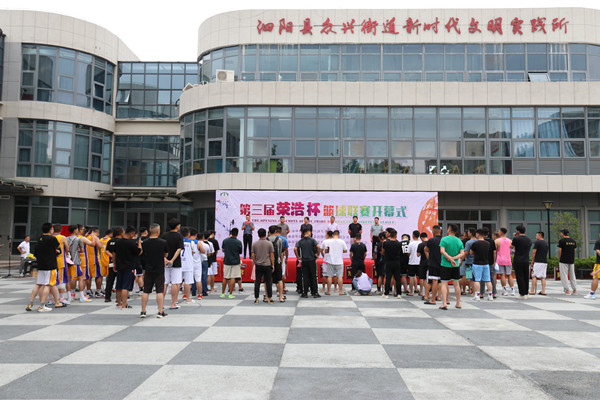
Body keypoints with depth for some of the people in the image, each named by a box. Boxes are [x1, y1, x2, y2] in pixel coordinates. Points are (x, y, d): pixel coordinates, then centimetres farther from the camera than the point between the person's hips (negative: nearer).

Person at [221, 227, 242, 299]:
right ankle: (230, 294, 2)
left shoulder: (225, 241, -4)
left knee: (225, 278, 12)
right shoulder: (238, 242, -9)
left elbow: (223, 250, 8)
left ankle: (222, 293, 17)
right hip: (235, 262, -2)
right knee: (233, 278, 1)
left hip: (226, 261, 2)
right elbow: (240, 252, 2)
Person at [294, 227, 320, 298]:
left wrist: (298, 257, 1)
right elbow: (318, 247, -17)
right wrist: (317, 254, -3)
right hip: (312, 260, -2)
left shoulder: (300, 241, 3)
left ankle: (305, 293, 6)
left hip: (304, 261, 2)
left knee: (305, 277, 6)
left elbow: (295, 249, -9)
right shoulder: (312, 240, -4)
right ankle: (315, 293, 5)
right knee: (313, 277, 4)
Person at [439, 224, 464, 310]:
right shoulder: (459, 241, 5)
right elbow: (462, 253, -3)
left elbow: (442, 251, -18)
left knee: (444, 284, -1)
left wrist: (450, 259, -16)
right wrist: (453, 259, -10)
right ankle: (458, 303, 20)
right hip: (456, 266, 4)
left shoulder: (444, 239, -8)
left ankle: (444, 303, -9)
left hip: (445, 265, -4)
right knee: (456, 284, 13)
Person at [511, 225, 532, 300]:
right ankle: (526, 293, 18)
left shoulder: (516, 239, -12)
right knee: (526, 277, 12)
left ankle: (522, 294, -2)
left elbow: (511, 246, 6)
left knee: (520, 277, -2)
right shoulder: (529, 240, 7)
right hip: (526, 261, 5)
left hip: (518, 261, -5)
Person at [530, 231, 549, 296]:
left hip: (538, 262, -7)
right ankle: (543, 291, 2)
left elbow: (534, 252, -9)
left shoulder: (537, 242, -8)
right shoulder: (546, 243, 15)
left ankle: (532, 291, -4)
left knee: (534, 276, -3)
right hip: (545, 262, 7)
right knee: (543, 277, 6)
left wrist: (532, 261, 2)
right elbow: (546, 253, 19)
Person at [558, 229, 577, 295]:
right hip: (571, 261, 5)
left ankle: (567, 290, -5)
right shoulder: (573, 241, 9)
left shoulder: (561, 241, -8)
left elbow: (560, 251, -8)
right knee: (572, 275, 12)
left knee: (564, 275, -2)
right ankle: (575, 290, 12)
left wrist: (559, 260, 2)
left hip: (563, 261, -5)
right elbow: (574, 251, 11)